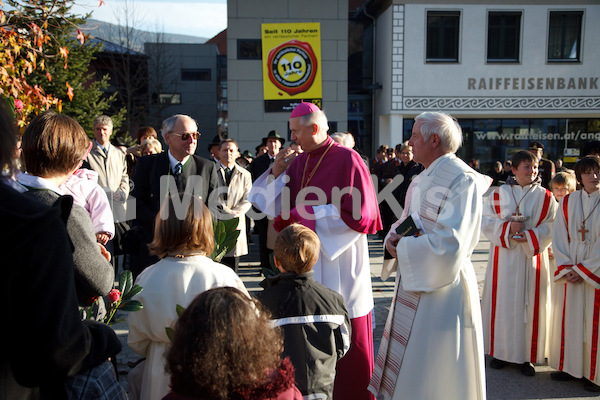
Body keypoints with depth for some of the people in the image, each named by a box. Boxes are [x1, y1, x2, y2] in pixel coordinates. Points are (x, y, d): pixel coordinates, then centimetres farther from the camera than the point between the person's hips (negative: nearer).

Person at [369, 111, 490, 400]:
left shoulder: (462, 179, -18)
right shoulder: (423, 179, 11)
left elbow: (449, 243, -26)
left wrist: (402, 247, -16)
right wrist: (394, 238, -4)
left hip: (441, 287, -9)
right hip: (412, 282, 9)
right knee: (406, 363, 19)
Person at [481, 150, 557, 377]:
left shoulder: (545, 197, 5)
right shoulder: (499, 194, 5)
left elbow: (551, 227, -1)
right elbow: (486, 221, 0)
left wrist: (529, 237, -16)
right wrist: (507, 228, -15)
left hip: (532, 258, 0)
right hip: (503, 258, 0)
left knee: (530, 305, 2)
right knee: (502, 303, 4)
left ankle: (527, 356, 14)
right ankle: (501, 351, 18)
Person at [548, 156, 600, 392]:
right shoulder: (567, 202, 5)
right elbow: (559, 238, 3)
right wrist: (565, 268, -7)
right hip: (569, 271, 3)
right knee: (568, 318, 8)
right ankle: (569, 366, 21)